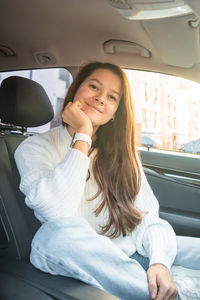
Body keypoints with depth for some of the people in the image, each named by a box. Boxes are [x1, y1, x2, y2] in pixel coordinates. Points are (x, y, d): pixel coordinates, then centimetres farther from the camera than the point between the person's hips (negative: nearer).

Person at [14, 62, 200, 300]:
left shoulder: (122, 152, 9)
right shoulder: (35, 148, -3)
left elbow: (147, 216, 1)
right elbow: (57, 213, -22)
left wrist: (159, 260, -19)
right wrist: (82, 136, -16)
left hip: (126, 255, 3)